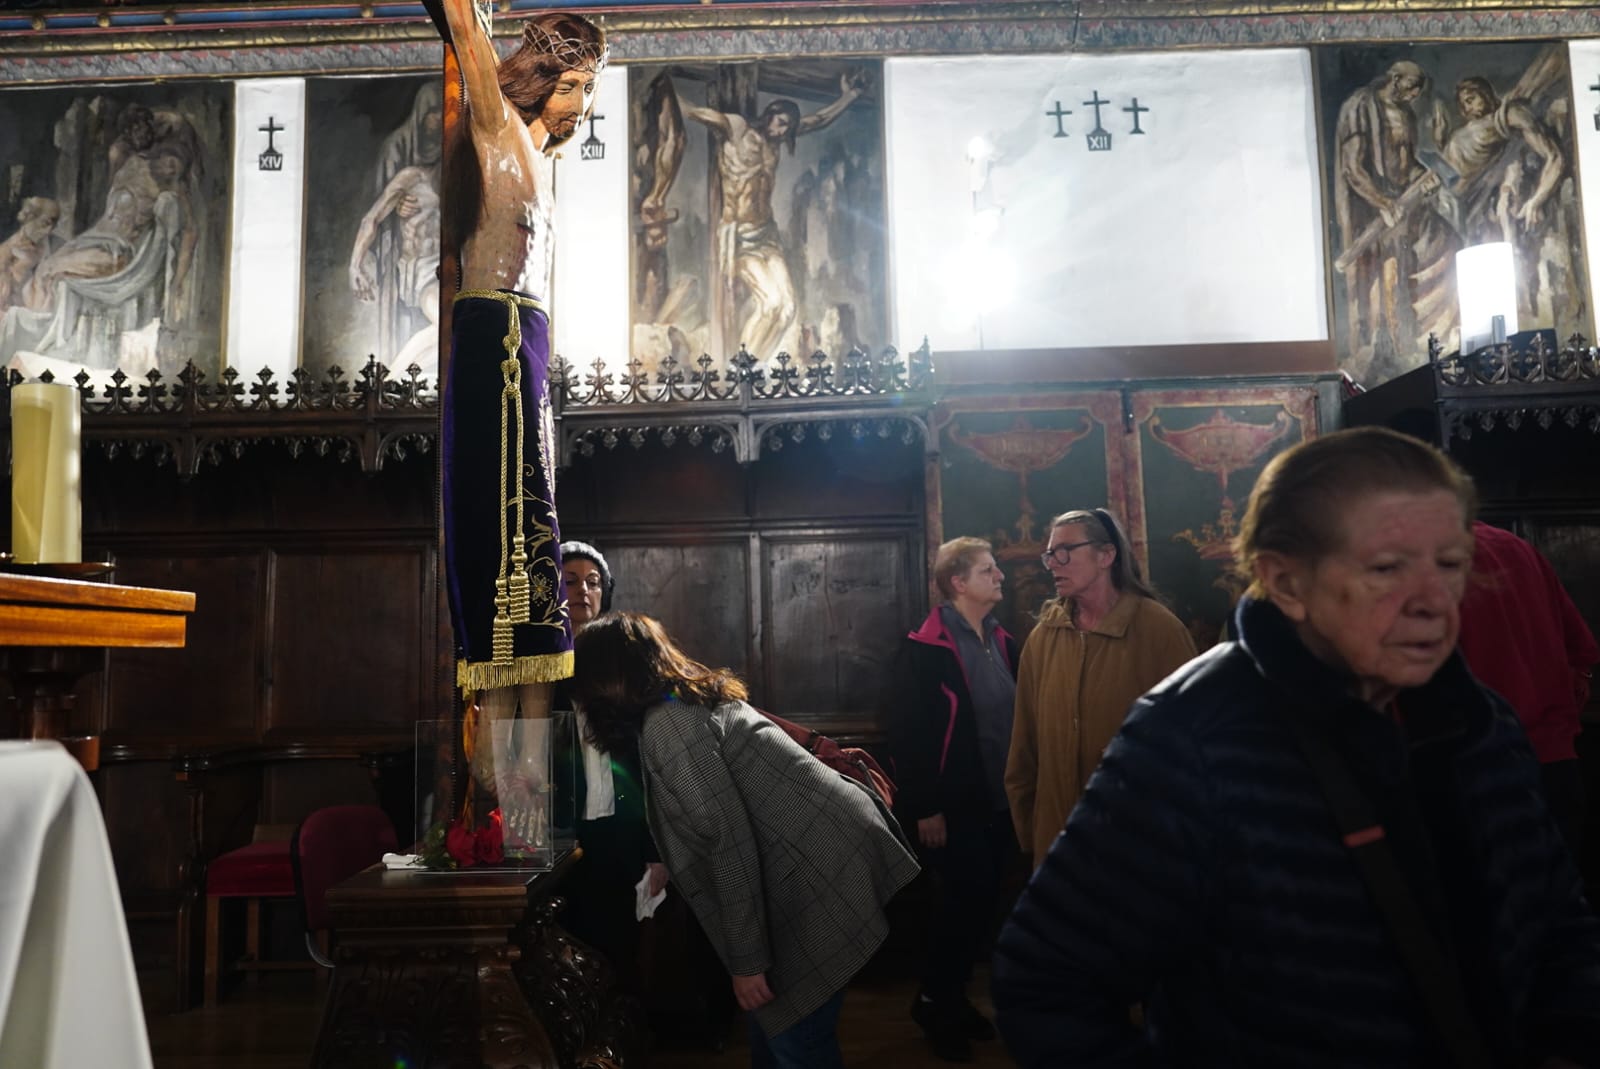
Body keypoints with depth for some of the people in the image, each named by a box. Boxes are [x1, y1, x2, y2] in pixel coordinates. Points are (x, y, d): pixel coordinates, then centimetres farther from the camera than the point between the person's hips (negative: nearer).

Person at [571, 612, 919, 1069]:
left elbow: (728, 840, -19)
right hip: (834, 849, 10)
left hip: (822, 869, -10)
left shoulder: (666, 723, -13)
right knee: (775, 1022, 21)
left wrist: (746, 960, -14)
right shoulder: (694, 698, 16)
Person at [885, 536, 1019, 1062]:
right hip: (956, 805, -7)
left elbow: (1018, 714, 12)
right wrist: (925, 808, -18)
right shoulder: (925, 648, -15)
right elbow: (906, 730, -17)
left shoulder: (1002, 640, 7)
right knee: (965, 900, 1)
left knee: (985, 901, 14)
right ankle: (933, 1001, 24)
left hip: (1000, 802, 7)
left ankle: (955, 995, 33)